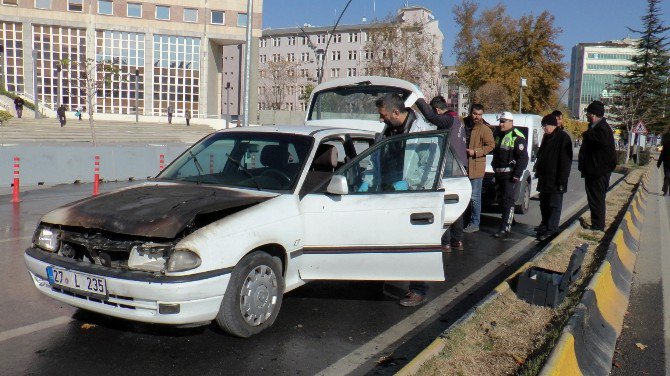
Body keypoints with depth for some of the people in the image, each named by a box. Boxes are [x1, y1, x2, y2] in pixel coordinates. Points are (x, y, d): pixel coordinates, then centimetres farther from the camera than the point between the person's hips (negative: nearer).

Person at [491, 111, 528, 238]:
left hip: (511, 175, -8)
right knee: (502, 200, 17)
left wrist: (517, 175, -20)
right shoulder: (497, 135, 13)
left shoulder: (517, 137, -12)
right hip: (499, 174, 8)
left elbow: (523, 158, -15)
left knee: (508, 201, -10)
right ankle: (509, 220, 34)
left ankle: (505, 229, -11)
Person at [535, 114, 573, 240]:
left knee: (554, 205, -2)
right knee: (544, 204, 15)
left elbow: (566, 160, -16)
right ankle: (544, 225, 26)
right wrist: (538, 169, 17)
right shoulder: (547, 137, 14)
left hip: (555, 179, -8)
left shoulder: (563, 137, -11)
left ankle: (551, 230, 1)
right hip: (544, 177, 8)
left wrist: (562, 179, -19)